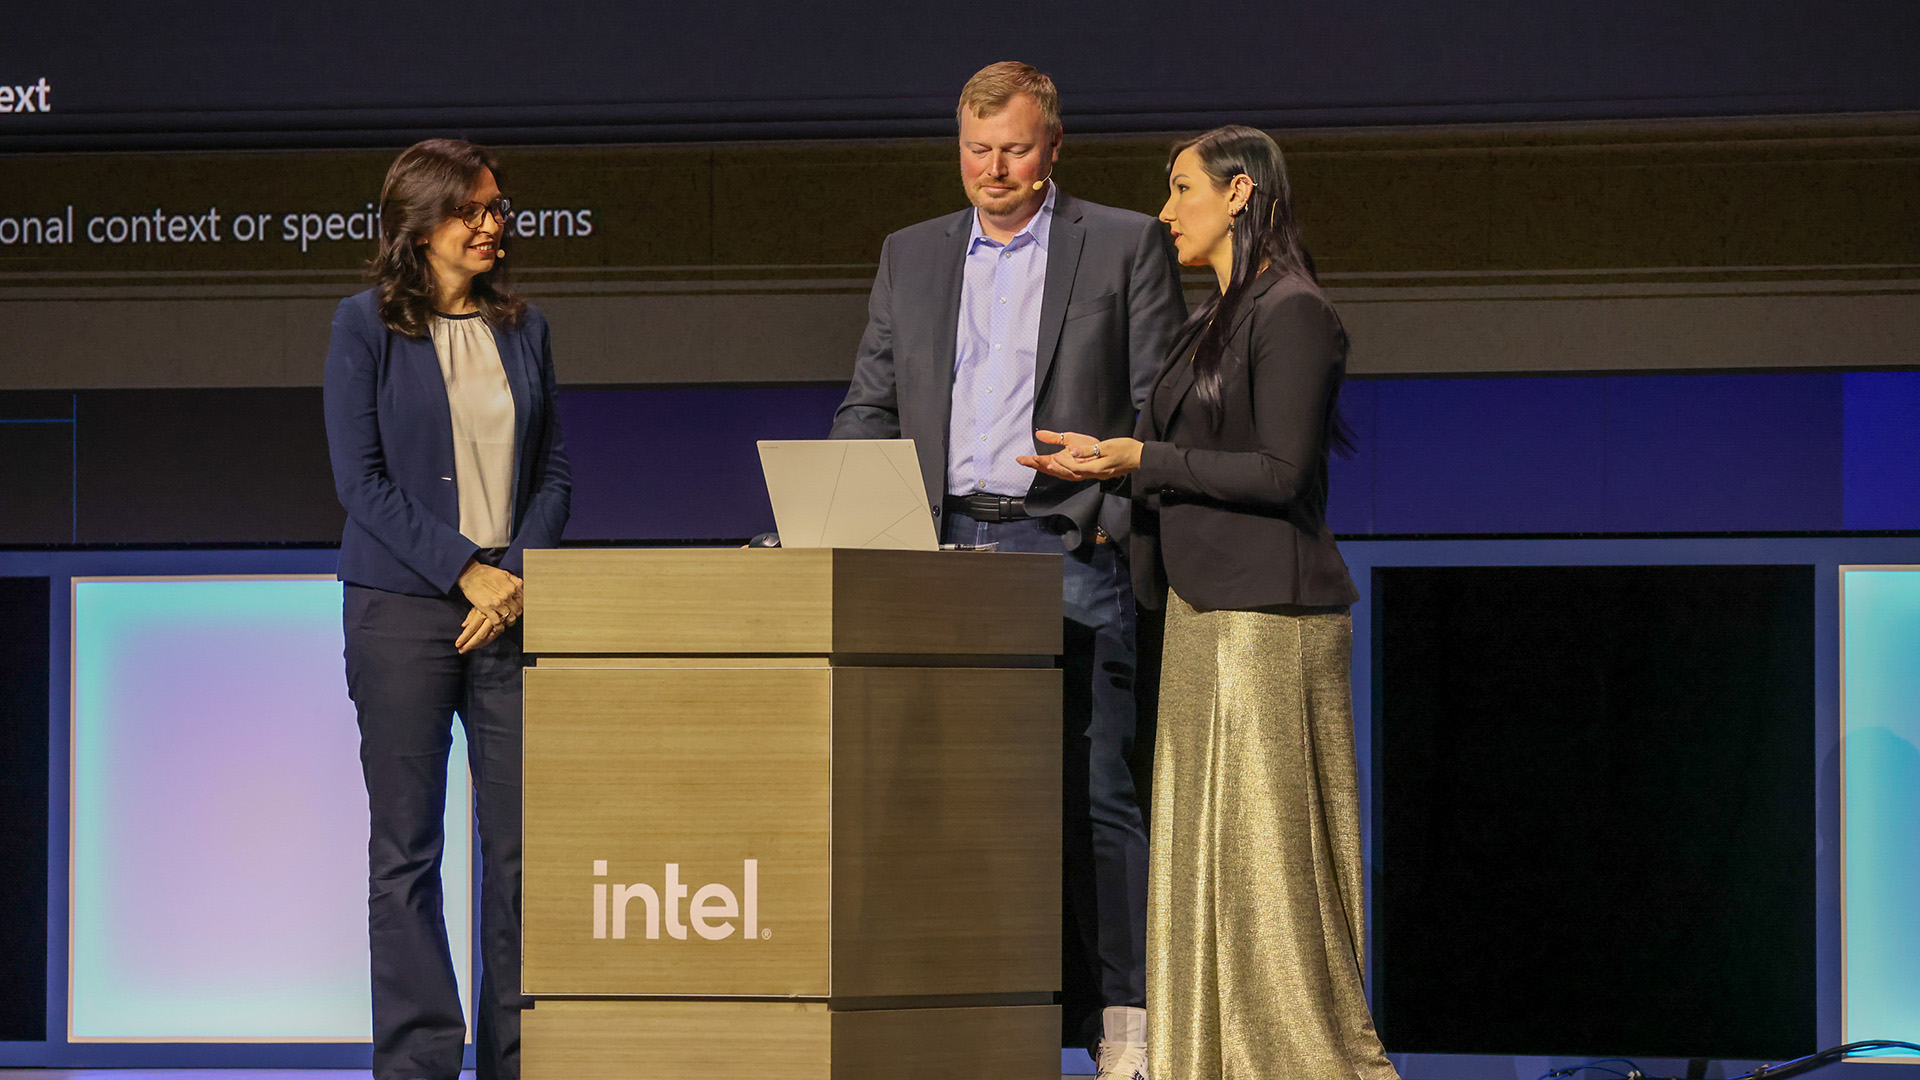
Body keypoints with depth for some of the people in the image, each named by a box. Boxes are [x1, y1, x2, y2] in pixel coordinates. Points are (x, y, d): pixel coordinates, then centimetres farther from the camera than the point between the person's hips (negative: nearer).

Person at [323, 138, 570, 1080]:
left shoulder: (521, 328, 13)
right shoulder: (366, 327, 1)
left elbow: (555, 469, 12)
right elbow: (362, 478, -5)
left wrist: (518, 577, -5)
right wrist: (468, 572, -11)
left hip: (512, 606, 3)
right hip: (402, 606, -3)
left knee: (522, 836, -1)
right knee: (406, 845, -1)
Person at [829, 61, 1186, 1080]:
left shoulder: (1127, 246, 5)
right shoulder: (911, 256, 16)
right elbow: (868, 406, 16)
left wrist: (1109, 522, -8)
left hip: (1068, 549, -4)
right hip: (943, 553, 4)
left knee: (1093, 794, -7)